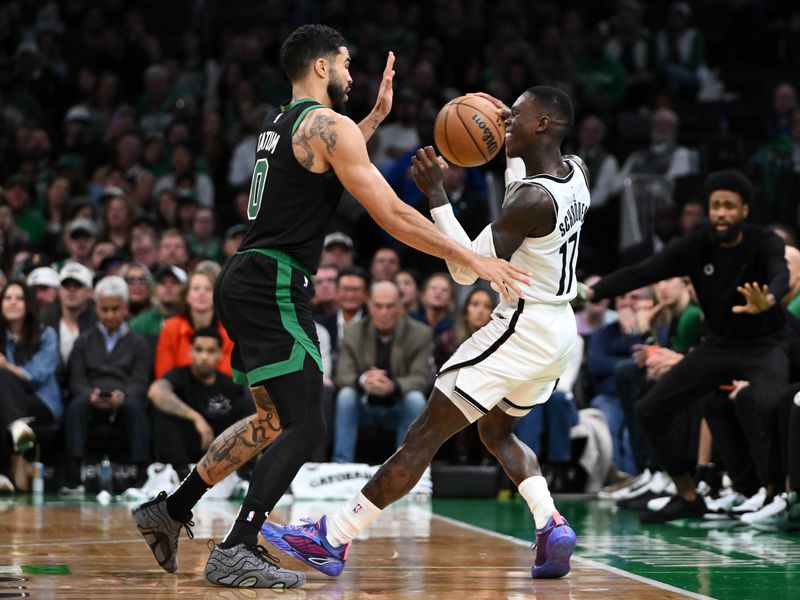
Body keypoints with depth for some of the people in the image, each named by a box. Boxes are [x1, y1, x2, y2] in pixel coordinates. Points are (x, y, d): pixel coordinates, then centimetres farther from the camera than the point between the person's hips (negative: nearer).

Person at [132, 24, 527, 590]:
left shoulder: (280, 123, 18)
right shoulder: (328, 123, -10)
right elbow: (393, 216, -13)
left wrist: (377, 116, 35)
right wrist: (475, 261, -9)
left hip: (245, 284, 10)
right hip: (274, 287, -10)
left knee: (273, 421, 21)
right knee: (304, 426, -11)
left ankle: (169, 511, 26)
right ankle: (237, 551, -18)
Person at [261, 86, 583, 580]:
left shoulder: (533, 199, -23)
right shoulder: (576, 171, 2)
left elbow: (466, 269, -20)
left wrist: (436, 195, -19)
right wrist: (513, 139, 18)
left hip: (521, 330, -9)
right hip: (560, 330, 9)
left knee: (425, 434, -7)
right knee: (497, 431, 27)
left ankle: (331, 539, -6)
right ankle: (551, 527, 5)